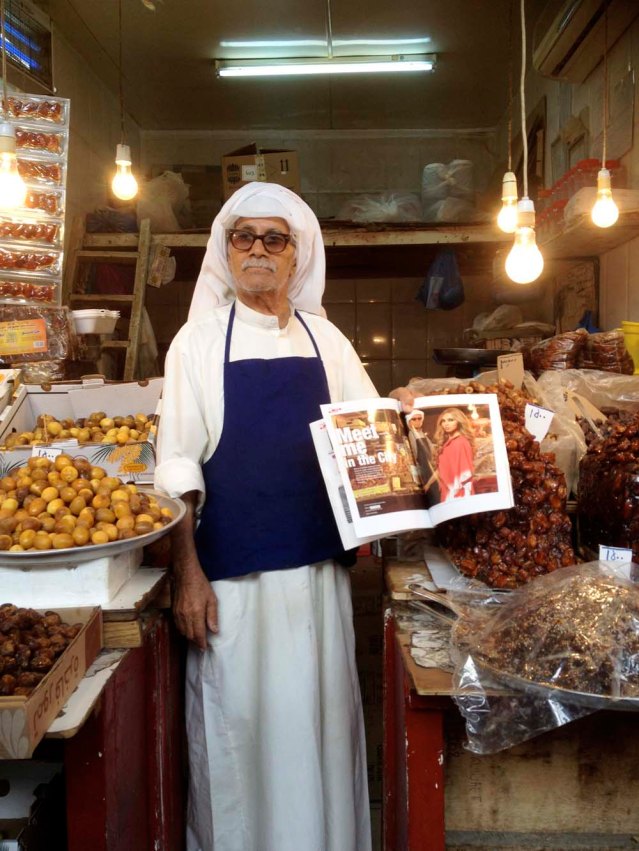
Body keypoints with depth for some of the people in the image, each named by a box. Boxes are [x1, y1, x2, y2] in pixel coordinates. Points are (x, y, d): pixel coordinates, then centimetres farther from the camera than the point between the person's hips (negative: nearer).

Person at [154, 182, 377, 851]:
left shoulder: (324, 339, 8)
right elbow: (178, 466, -3)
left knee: (321, 716, 11)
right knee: (236, 720, 5)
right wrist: (187, 573, -9)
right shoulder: (199, 340, 1)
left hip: (319, 566, 3)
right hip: (232, 573, -2)